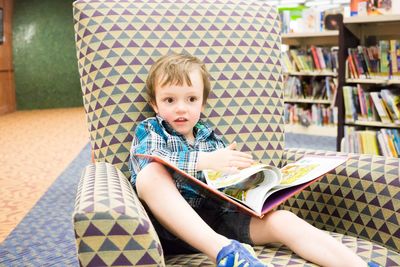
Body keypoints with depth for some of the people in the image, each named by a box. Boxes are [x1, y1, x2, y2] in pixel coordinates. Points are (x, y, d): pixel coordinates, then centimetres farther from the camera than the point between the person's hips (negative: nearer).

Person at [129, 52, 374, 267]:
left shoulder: (210, 137, 23)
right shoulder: (149, 130, 10)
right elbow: (148, 164, -13)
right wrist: (206, 160, -18)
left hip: (217, 219, 4)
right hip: (174, 226, -4)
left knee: (281, 220, -18)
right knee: (151, 174, -33)